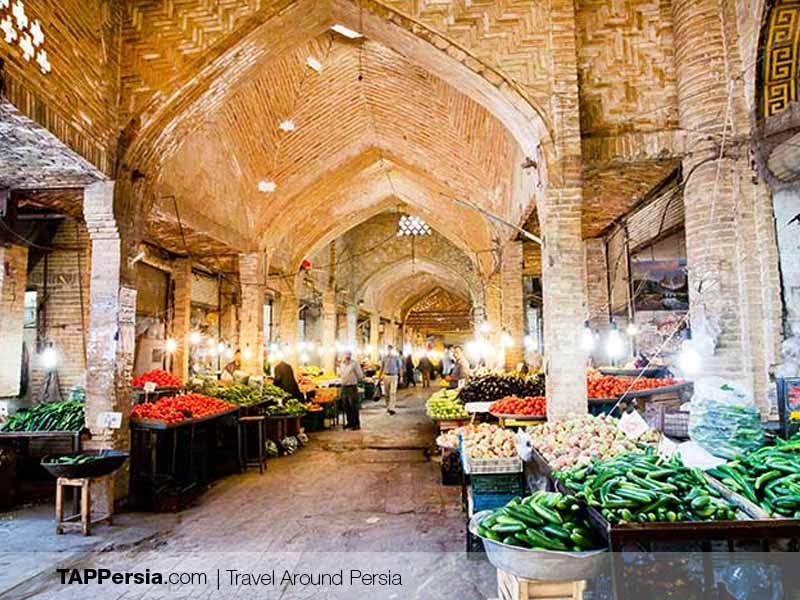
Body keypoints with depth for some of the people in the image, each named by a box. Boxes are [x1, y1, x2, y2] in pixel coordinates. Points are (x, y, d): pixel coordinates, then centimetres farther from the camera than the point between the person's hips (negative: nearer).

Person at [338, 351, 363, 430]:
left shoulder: (355, 364, -9)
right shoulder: (342, 364, 10)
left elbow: (360, 376, -7)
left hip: (352, 387, -6)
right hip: (344, 387, 6)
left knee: (354, 407, -3)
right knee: (346, 407, 11)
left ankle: (356, 424, 4)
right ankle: (349, 422, 23)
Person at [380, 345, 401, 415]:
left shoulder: (396, 357, 0)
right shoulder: (384, 358, 5)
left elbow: (399, 367, 4)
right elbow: (382, 368, 12)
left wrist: (401, 377, 1)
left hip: (394, 376, -3)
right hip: (386, 376, 3)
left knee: (393, 393, -10)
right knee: (386, 393, 8)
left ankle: (391, 408, -13)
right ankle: (388, 407, 22)